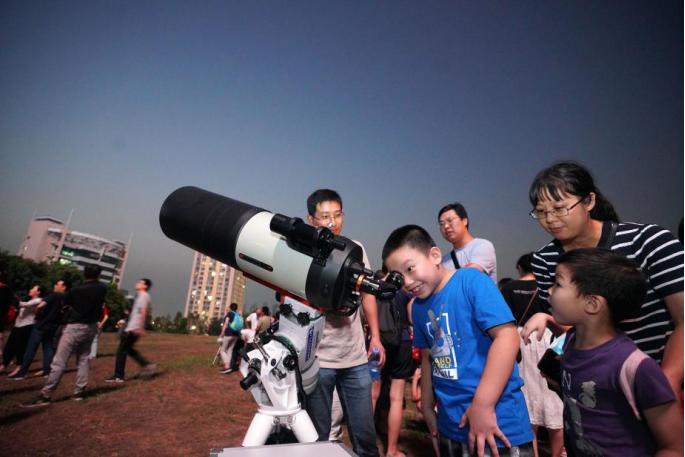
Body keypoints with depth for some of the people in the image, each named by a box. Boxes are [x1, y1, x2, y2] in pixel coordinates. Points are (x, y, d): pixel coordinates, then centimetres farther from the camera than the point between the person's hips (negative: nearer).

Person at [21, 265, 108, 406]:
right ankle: (79, 392, 13)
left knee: (59, 362, -3)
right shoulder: (102, 289, -1)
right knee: (83, 359, 11)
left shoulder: (76, 290, -12)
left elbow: (67, 303, 6)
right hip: (91, 327, 5)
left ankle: (45, 396, -1)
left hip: (75, 327, -5)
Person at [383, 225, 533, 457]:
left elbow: (507, 337, -22)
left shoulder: (471, 280, -16)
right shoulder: (418, 307, 4)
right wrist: (427, 407, 16)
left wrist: (483, 406, -22)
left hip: (497, 421, -6)